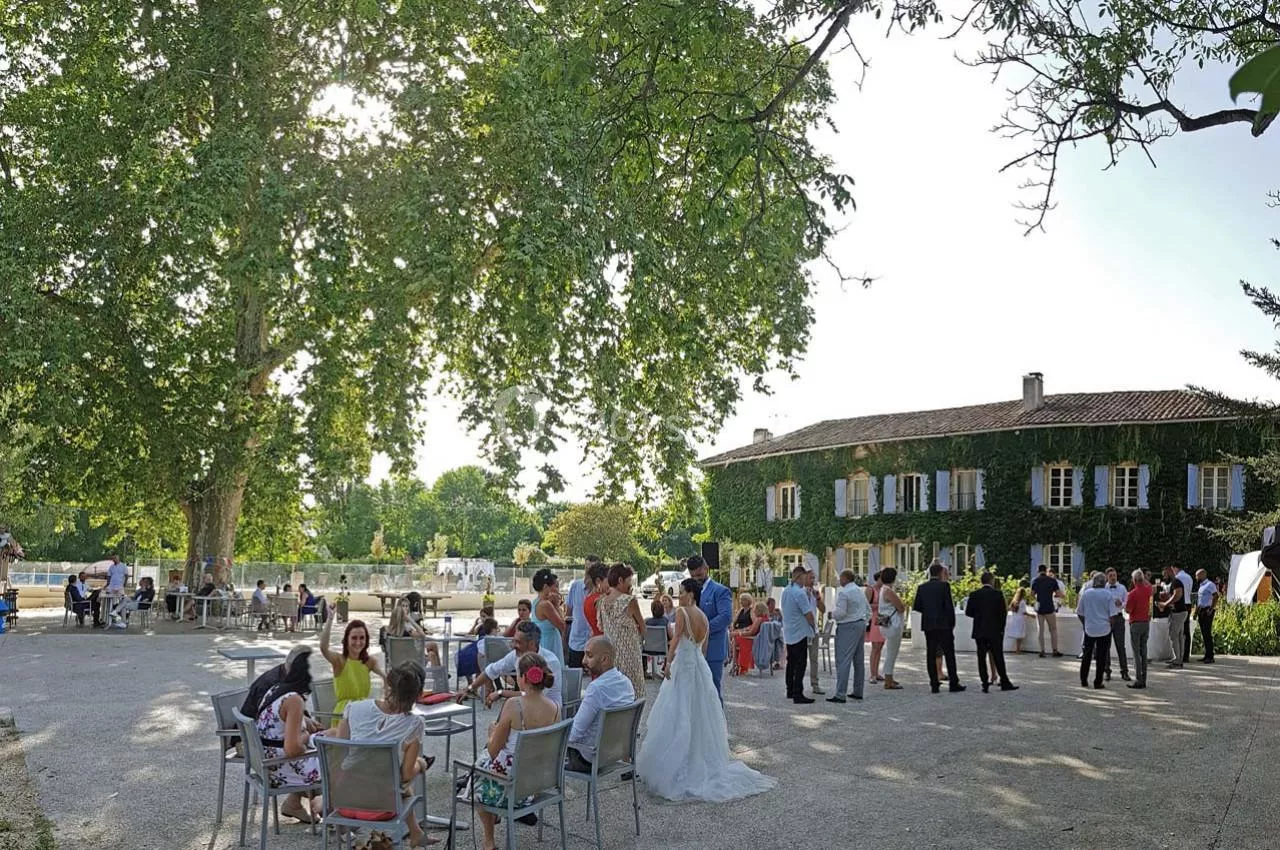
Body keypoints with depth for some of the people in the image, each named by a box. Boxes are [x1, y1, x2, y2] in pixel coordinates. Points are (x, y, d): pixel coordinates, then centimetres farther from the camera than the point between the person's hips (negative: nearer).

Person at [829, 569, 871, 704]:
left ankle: (840, 695, -13)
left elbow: (840, 613, -19)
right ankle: (858, 692, 21)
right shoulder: (861, 591, 13)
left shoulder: (843, 592, -15)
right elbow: (868, 610, 19)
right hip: (861, 625, 9)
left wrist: (832, 614, 0)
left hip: (848, 627, -9)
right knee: (858, 660, 14)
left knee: (843, 661, -10)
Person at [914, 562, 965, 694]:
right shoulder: (944, 585, -8)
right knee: (949, 654, 4)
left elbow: (917, 607, 4)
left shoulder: (922, 588, 4)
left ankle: (934, 684, 5)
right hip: (943, 625, -4)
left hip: (928, 625, 4)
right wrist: (952, 623, -1)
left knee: (931, 654, 6)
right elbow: (949, 606, -10)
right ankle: (953, 684, 6)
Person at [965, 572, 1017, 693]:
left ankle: (985, 684, 2)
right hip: (994, 630, -1)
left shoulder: (974, 595, -2)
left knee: (981, 658, 3)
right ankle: (1004, 683, 13)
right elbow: (1002, 613, -4)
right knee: (998, 657, 7)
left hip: (979, 631, 1)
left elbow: (968, 612, 0)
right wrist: (1001, 629, 7)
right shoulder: (998, 594, -6)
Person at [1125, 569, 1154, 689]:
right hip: (1146, 622, 6)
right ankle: (1143, 679, 14)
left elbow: (1128, 609, -15)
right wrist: (1145, 578, 35)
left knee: (1136, 653, -4)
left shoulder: (1133, 593, -17)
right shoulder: (1147, 590, 3)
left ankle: (1138, 680, -6)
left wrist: (1125, 601, 3)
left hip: (1136, 624, -6)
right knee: (1144, 651, 11)